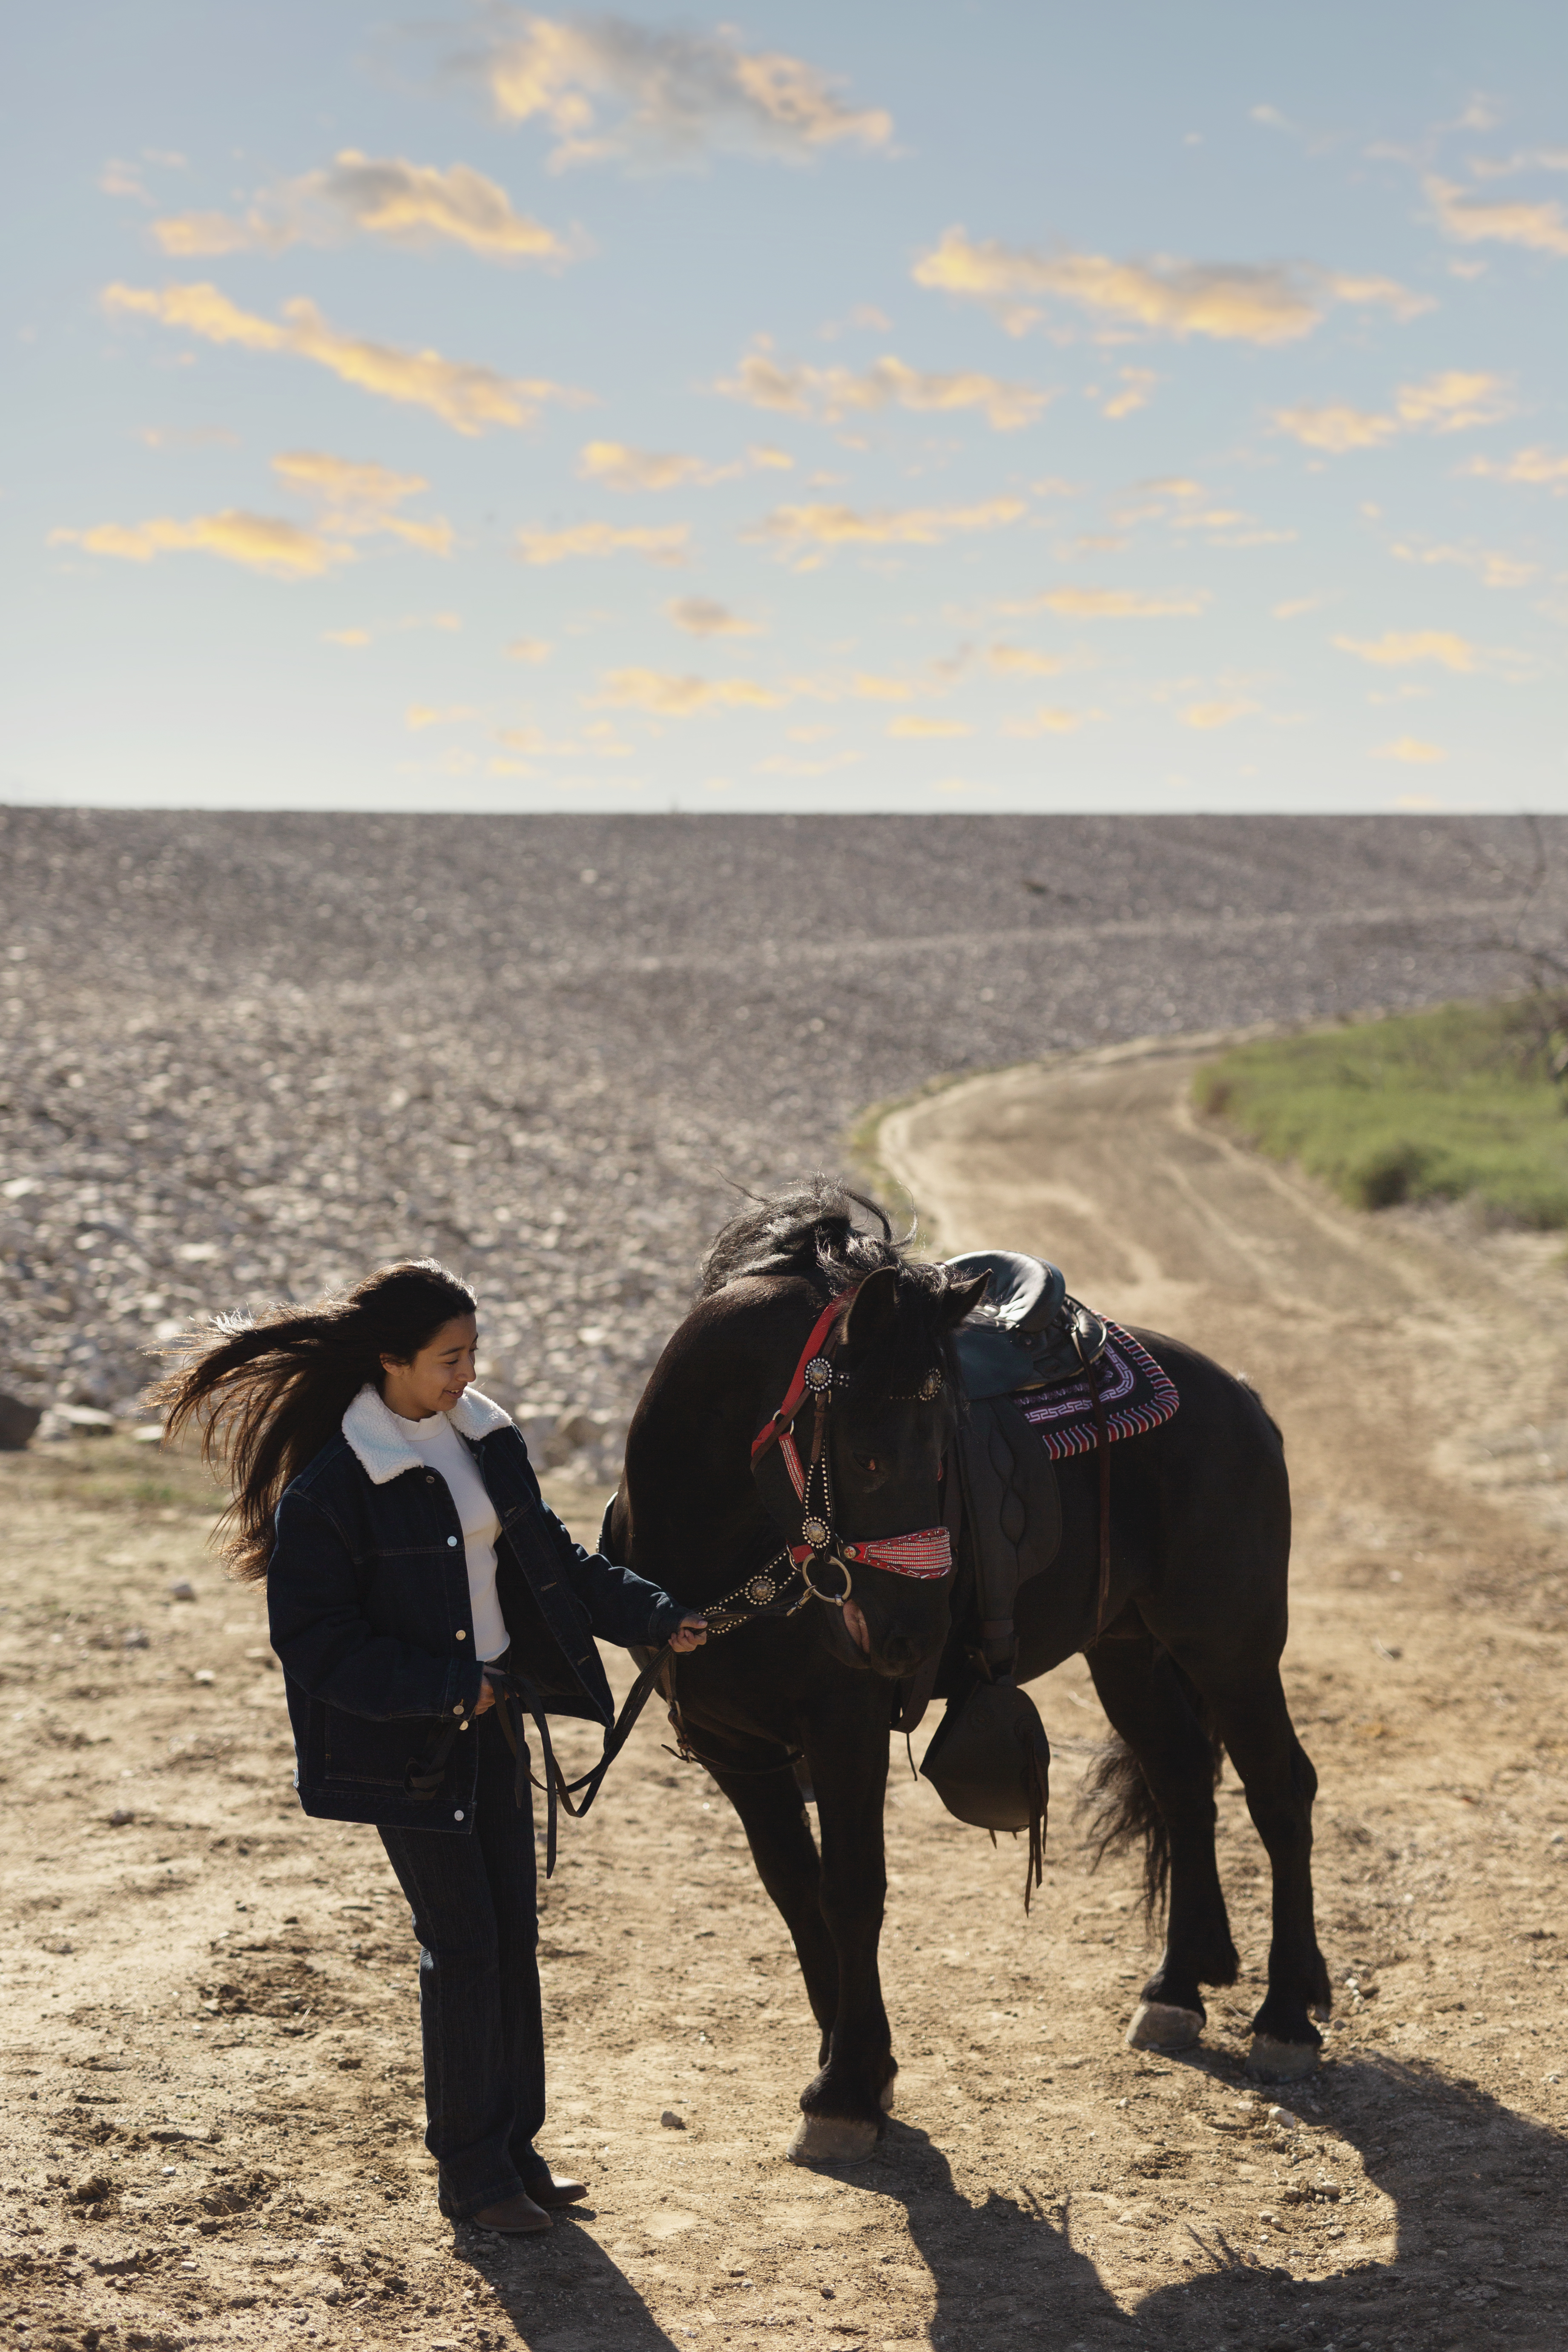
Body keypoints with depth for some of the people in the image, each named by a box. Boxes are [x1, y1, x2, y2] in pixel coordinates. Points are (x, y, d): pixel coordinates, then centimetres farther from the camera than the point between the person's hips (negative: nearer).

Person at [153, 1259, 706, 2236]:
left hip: (491, 1715, 7)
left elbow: (552, 1559, 14)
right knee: (462, 1944, -1)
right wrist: (446, 1690, -20)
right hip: (406, 1744, -7)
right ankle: (472, 2173, 14)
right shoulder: (328, 1484, -19)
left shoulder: (483, 1435, 3)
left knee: (515, 1932, 11)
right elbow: (317, 1642, -18)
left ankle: (516, 2145, 26)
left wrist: (655, 1617, 6)